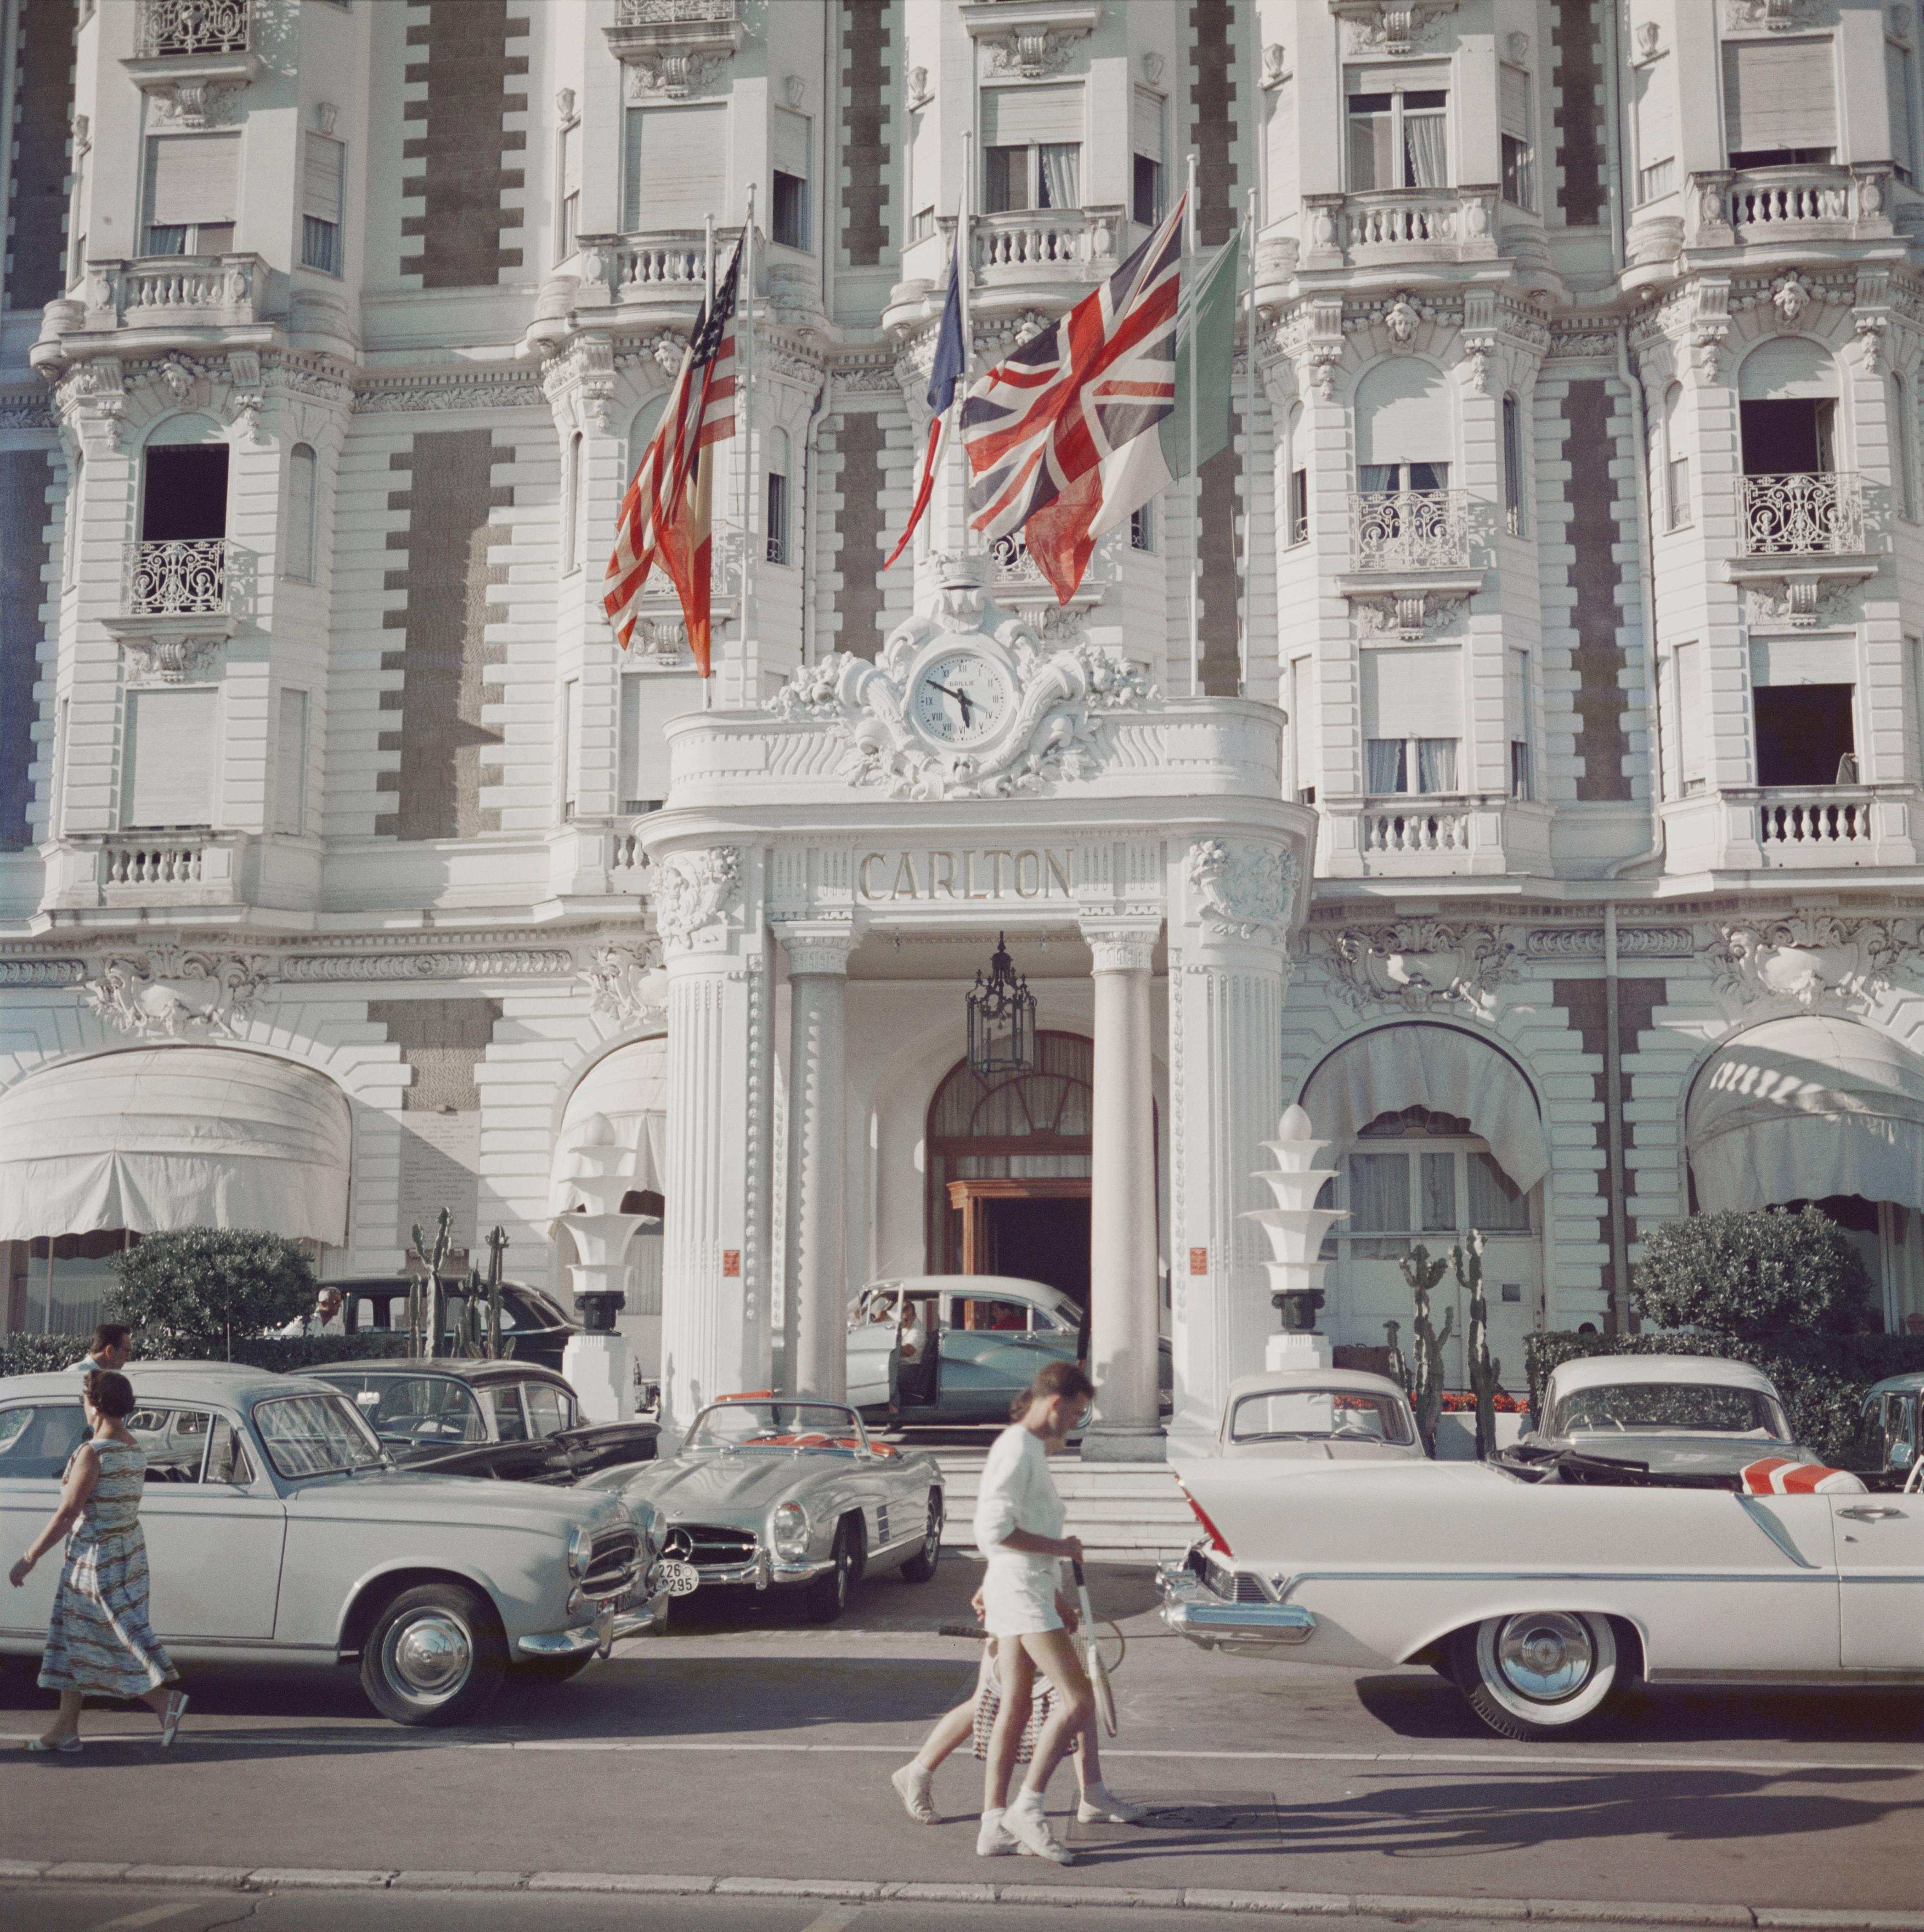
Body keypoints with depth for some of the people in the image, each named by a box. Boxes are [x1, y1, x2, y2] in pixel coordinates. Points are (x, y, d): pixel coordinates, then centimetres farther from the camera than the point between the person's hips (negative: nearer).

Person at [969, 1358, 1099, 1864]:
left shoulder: (1031, 1449, 17)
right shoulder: (1017, 1449, -15)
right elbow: (995, 1530, -23)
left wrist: (1055, 1596, 23)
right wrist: (1059, 1548, -14)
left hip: (1030, 1589, 10)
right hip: (1021, 1591, -10)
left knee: (1015, 1708, 10)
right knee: (1077, 1701, -10)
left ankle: (994, 1825, 12)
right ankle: (1028, 1807, -4)